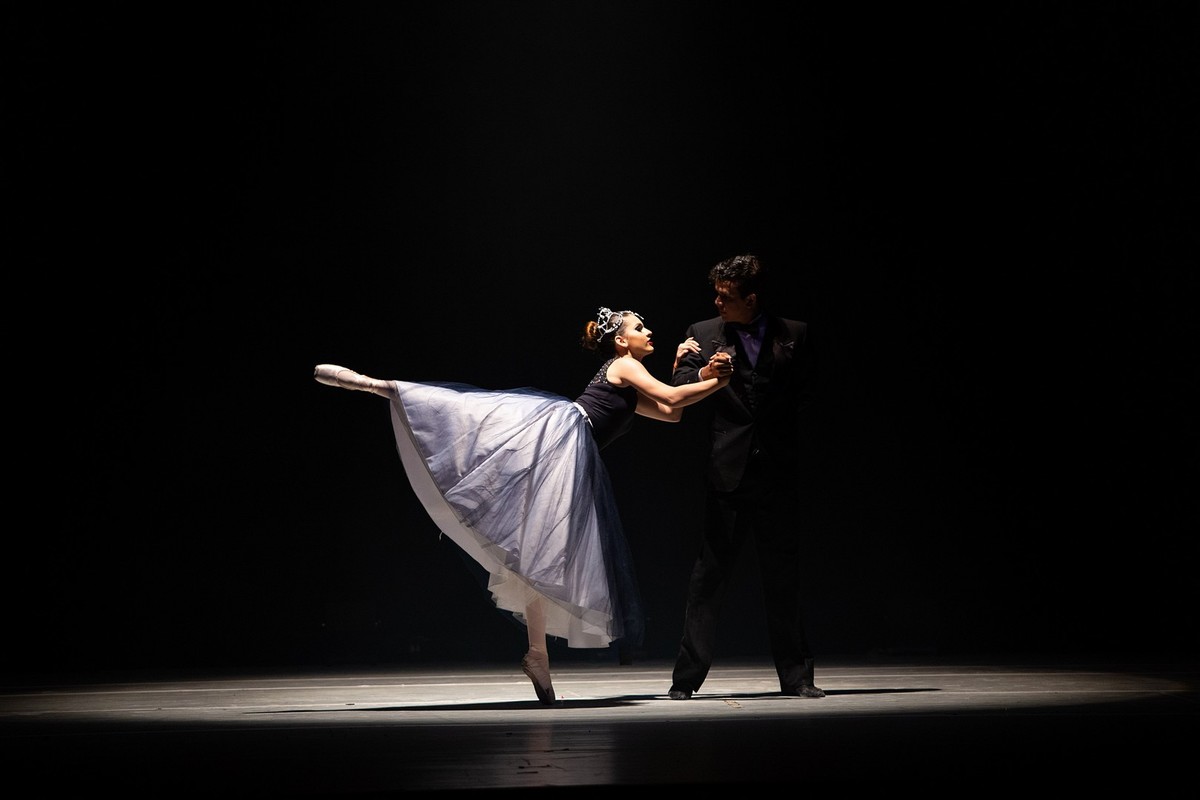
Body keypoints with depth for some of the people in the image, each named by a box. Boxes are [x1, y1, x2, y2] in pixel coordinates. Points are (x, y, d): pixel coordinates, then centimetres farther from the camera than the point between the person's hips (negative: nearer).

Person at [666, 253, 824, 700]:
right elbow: (679, 392, 0)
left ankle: (796, 677, 15)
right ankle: (686, 678, 5)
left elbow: (805, 394, 10)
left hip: (777, 474, 1)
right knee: (708, 575, 0)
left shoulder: (794, 335, 6)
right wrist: (701, 374, -17)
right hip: (727, 474, 0)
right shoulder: (702, 334, 6)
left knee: (784, 579, 7)